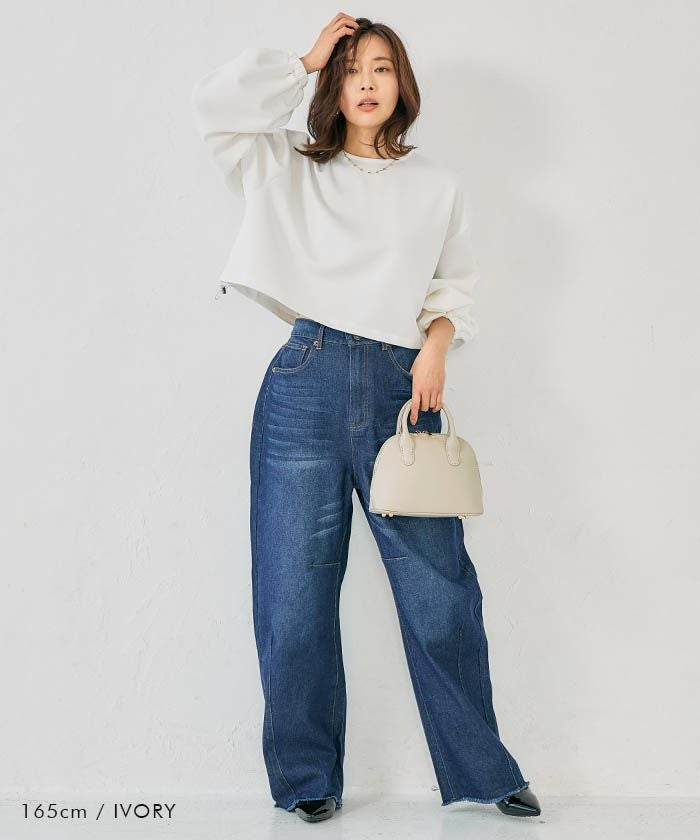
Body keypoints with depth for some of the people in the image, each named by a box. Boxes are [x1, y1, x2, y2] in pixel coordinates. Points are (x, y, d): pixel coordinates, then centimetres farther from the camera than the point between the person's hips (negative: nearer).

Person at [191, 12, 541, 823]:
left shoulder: (438, 185, 17)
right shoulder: (293, 169, 13)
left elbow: (456, 283, 18)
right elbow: (217, 102, 2)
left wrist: (437, 342, -2)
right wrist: (308, 58, 9)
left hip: (402, 389, 1)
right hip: (307, 384, 0)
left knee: (441, 589, 0)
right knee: (296, 591, 1)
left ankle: (481, 770, 16)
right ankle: (307, 776, 17)